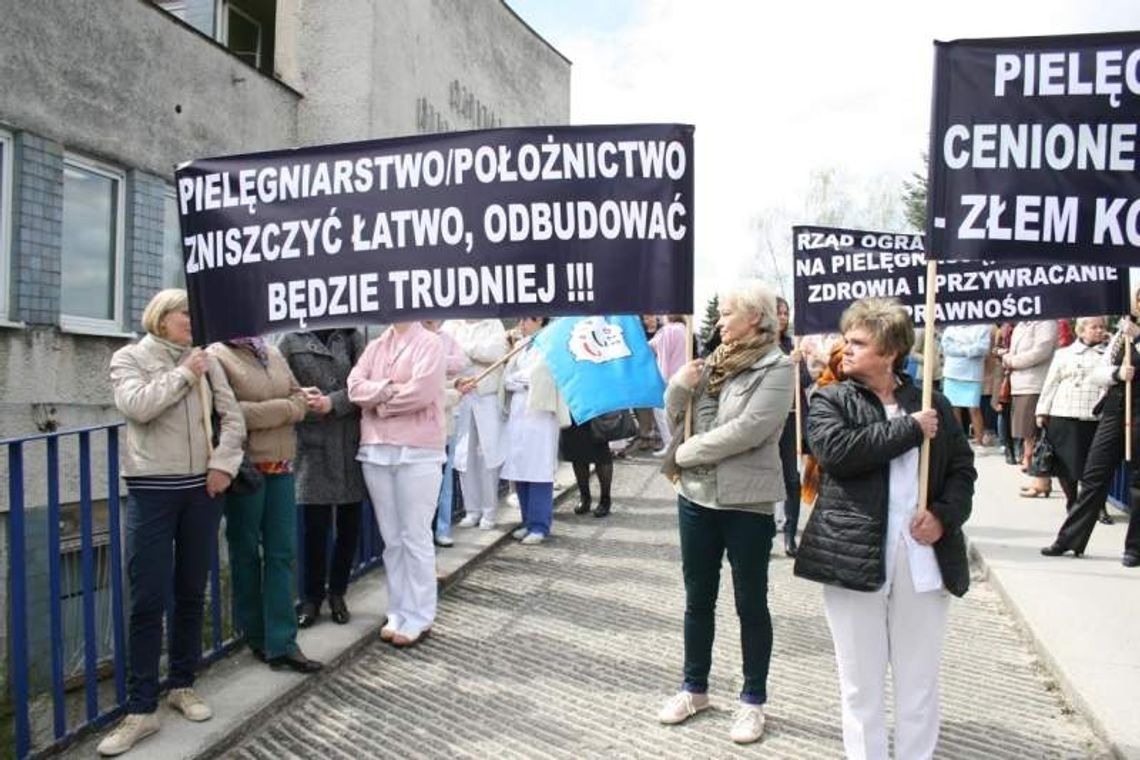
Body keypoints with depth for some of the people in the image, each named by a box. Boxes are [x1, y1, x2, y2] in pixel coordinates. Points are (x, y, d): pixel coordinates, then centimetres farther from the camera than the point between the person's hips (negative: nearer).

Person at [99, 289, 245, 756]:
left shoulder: (205, 360, 8)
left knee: (192, 592, 11)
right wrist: (184, 374, -11)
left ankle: (183, 685, 26)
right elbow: (137, 406, -17)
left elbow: (232, 416, 6)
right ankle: (141, 709, 7)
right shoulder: (129, 357, 1)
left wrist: (223, 463, -6)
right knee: (148, 598, -2)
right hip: (152, 491, -3)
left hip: (201, 489, 3)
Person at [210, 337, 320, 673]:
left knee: (283, 553, 4)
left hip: (280, 465, 6)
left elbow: (299, 399, 9)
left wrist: (260, 412, -9)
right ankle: (256, 637, 23)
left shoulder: (272, 353, 12)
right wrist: (282, 409, -10)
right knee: (246, 552, 8)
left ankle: (281, 642, 9)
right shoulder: (217, 356, -7)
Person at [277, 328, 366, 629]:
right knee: (315, 527, 3)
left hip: (352, 444, 2)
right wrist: (300, 400, -17)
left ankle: (337, 593, 26)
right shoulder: (292, 341, 6)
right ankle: (311, 598, 20)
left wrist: (332, 402, -16)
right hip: (312, 445, -1)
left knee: (349, 525, 8)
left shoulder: (352, 337, 8)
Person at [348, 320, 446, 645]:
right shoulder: (375, 346, 15)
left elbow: (422, 391, -16)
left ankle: (418, 618, 10)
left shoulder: (429, 343, -3)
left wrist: (378, 400, -3)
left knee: (415, 537, 0)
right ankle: (398, 612, 22)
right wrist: (389, 389, -13)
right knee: (392, 538, 12)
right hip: (376, 451, 6)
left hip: (418, 452, -5)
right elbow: (354, 387, 2)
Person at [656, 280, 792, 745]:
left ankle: (753, 700, 24)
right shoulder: (712, 362, 7)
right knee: (698, 598, 16)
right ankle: (694, 688, 32)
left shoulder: (776, 369, -10)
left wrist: (684, 454, -13)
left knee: (751, 603, 9)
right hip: (697, 497, 6)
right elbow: (676, 421, 10)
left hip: (747, 503, -6)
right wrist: (679, 386, -10)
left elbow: (746, 431, -21)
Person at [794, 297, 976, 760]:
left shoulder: (932, 403, 10)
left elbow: (962, 469, 13)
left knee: (920, 683, 13)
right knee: (862, 684, 9)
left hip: (923, 559, 3)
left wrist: (945, 514, -6)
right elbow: (836, 449, -18)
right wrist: (909, 429, -14)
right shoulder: (830, 400, 1)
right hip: (855, 555, -2)